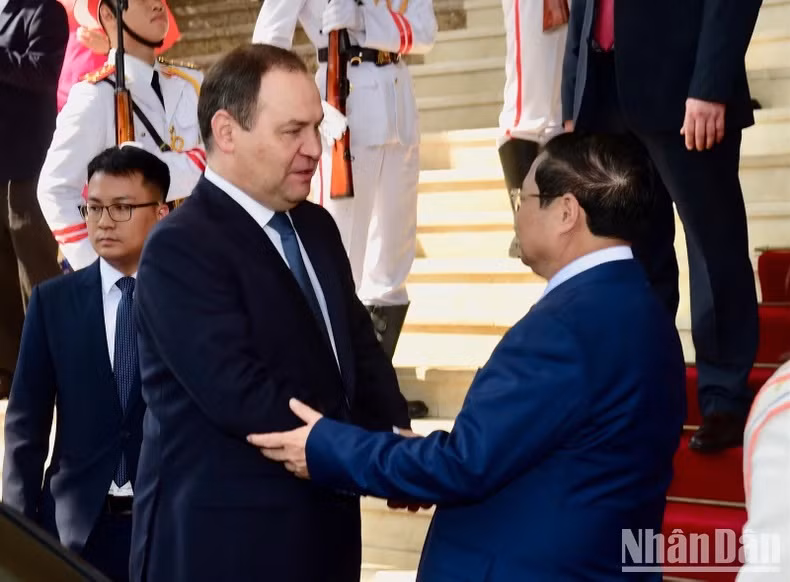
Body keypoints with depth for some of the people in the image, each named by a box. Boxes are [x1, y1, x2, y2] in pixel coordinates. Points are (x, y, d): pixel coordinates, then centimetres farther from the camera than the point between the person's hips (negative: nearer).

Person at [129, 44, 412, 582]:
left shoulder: (315, 226, 10)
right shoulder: (180, 249, -16)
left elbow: (359, 347, 11)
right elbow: (243, 396, -24)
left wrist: (397, 438, -8)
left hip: (322, 525, 7)